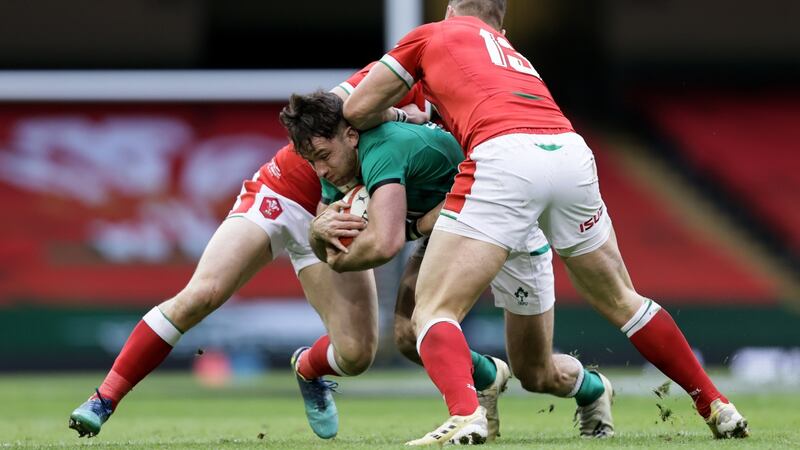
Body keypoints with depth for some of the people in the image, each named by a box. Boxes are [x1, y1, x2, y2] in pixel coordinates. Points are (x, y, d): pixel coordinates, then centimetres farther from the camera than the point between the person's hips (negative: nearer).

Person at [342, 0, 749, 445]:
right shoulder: (515, 56, 38)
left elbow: (356, 111, 26)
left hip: (505, 157, -5)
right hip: (572, 152, 5)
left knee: (434, 311, -3)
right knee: (622, 302, 26)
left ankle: (464, 415, -29)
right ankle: (715, 405, 31)